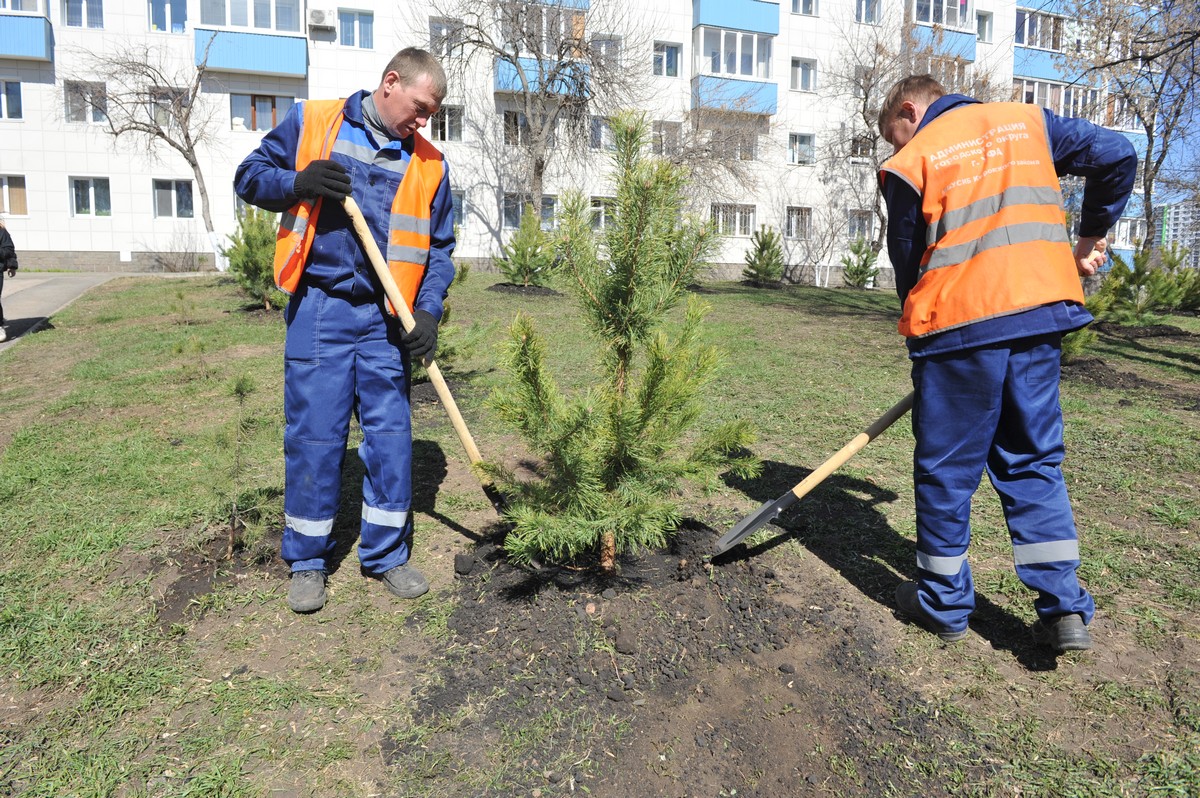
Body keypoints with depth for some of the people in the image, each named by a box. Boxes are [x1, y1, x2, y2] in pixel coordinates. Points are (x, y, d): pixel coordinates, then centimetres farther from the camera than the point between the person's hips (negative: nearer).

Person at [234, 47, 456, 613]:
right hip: (317, 311, -2)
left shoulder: (428, 164, 9)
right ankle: (307, 561, 19)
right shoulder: (311, 122, 4)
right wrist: (299, 183, -13)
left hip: (385, 320, 2)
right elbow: (250, 177, 9)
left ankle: (386, 554, 21)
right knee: (313, 435, 2)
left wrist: (428, 312, -4)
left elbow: (439, 247, 10)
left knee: (391, 436, 5)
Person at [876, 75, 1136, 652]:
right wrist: (1091, 236, 20)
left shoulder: (910, 163, 1)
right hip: (1041, 311, 5)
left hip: (960, 322, -5)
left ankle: (943, 603, 20)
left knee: (945, 468, 7)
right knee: (1034, 461, 15)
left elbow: (908, 263, 3)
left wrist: (920, 330, 15)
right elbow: (1116, 154, 9)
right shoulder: (1026, 121, 15)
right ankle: (1066, 609, 13)